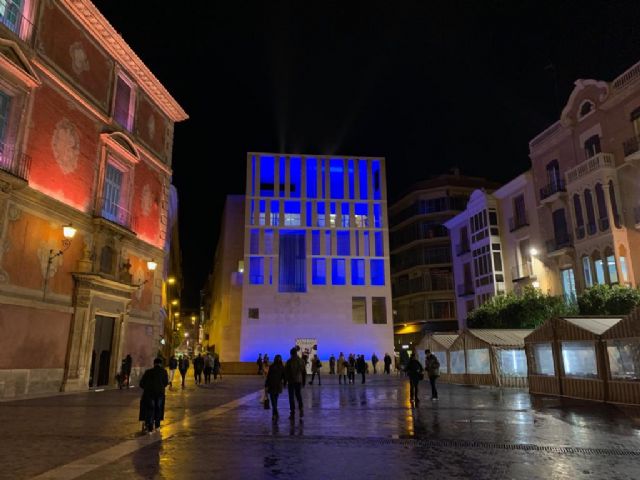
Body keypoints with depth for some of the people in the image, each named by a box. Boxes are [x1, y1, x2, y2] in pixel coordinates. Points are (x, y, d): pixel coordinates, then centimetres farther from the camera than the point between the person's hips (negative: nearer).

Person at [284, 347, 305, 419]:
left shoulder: (289, 361, -11)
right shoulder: (301, 361, 1)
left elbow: (286, 372, -9)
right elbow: (303, 372, 6)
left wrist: (285, 381, -1)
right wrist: (303, 381, 13)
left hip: (291, 381, -3)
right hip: (299, 380, 3)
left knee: (291, 396, 4)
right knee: (298, 395, 18)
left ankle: (292, 413, 4)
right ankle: (301, 409, 4)